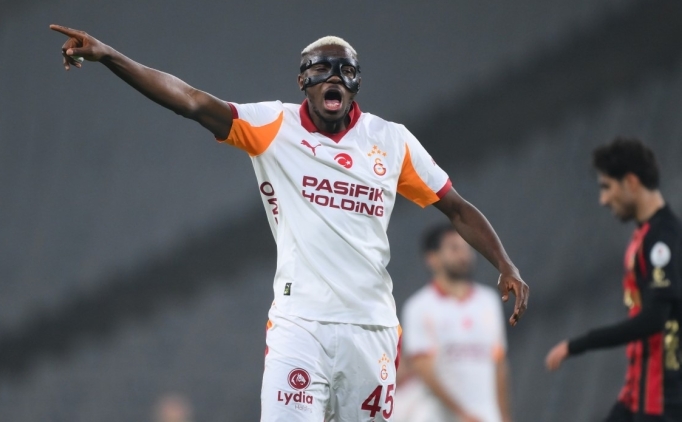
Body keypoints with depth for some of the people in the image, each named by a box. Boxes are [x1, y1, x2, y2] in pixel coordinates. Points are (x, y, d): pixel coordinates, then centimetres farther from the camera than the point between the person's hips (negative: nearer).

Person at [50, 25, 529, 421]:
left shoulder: (392, 142, 7)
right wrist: (108, 56, -22)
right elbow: (191, 101, -10)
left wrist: (506, 267, -1)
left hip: (371, 328, 2)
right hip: (298, 327, -2)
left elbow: (458, 209, 13)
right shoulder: (274, 128, 0)